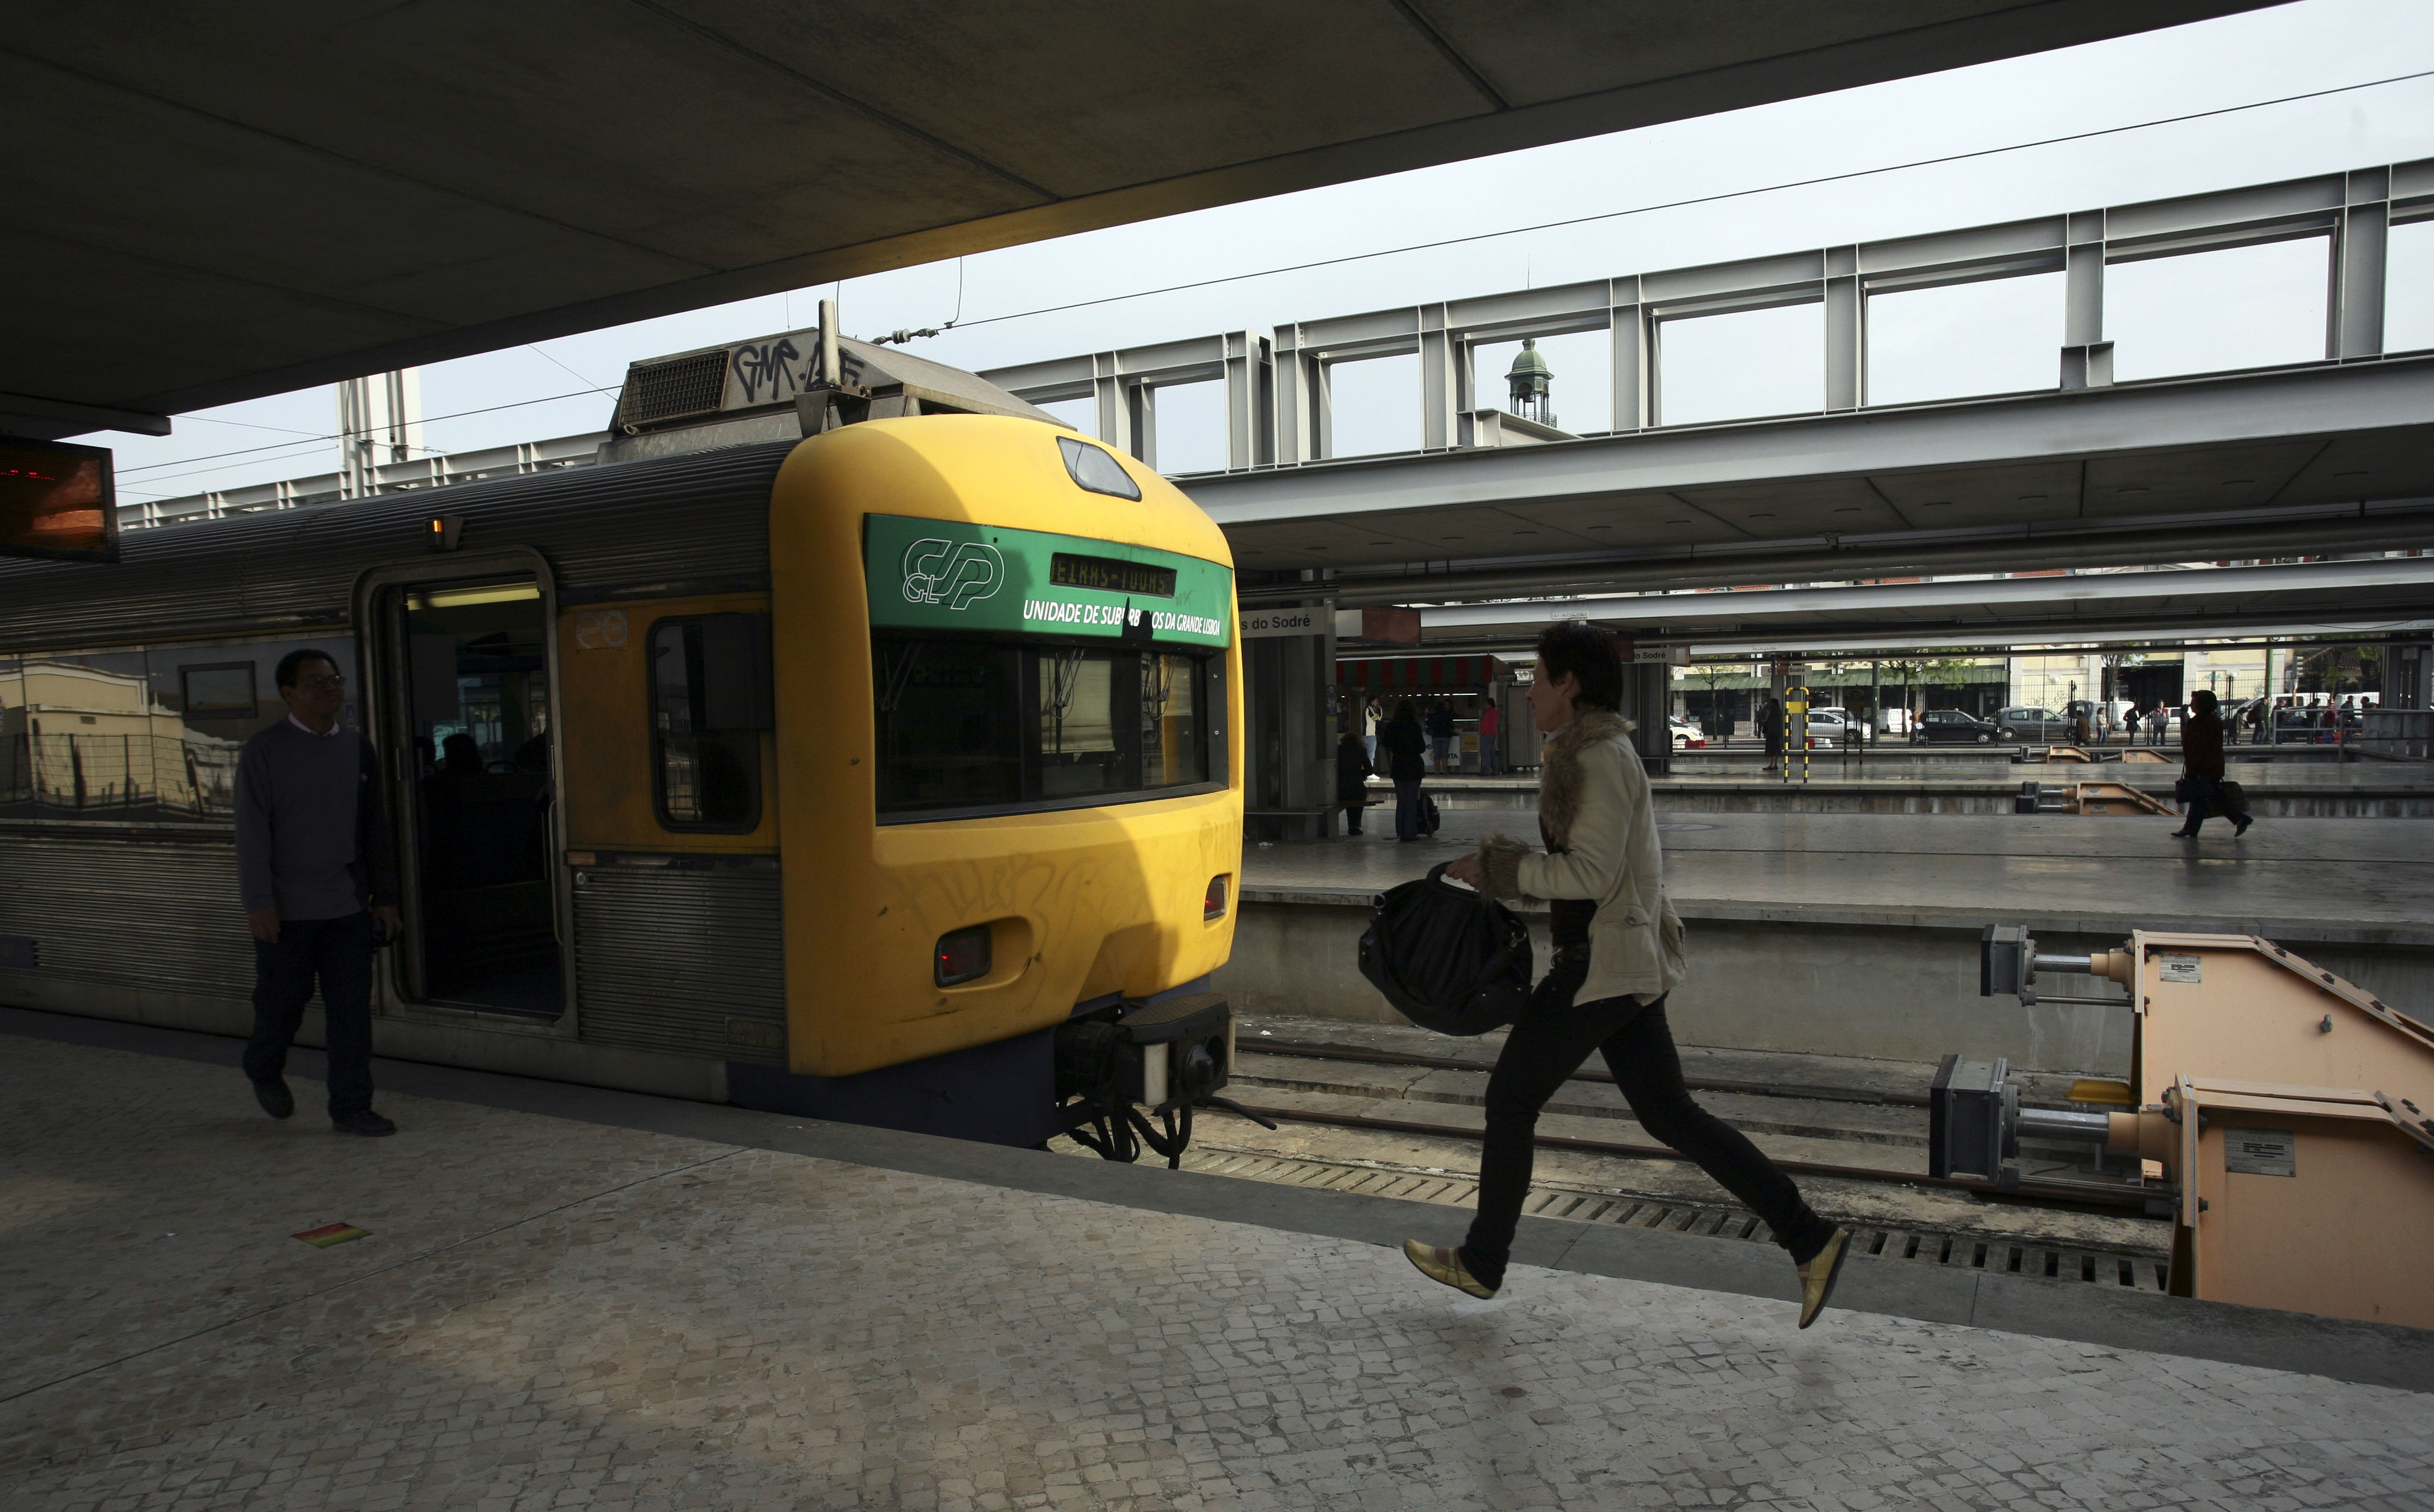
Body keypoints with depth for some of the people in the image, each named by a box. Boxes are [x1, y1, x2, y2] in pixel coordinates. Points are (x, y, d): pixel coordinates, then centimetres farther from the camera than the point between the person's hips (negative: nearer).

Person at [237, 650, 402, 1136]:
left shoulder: (358, 750, 8)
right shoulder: (264, 749, -4)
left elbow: (375, 830, 12)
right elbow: (252, 831, -7)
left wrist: (384, 897, 10)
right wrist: (259, 902, -12)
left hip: (349, 908, 3)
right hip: (287, 908, -3)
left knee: (352, 1009, 3)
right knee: (282, 1002, 9)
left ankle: (351, 1108, 11)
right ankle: (265, 1072, 39)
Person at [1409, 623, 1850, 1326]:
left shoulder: (1599, 758, -17)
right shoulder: (1589, 751, 14)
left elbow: (1590, 874, -22)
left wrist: (1497, 866, -15)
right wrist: (1508, 862, 10)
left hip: (1600, 965, -10)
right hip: (1626, 962, 10)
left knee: (1510, 1100, 3)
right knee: (1668, 1113, 12)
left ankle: (1482, 1263, 18)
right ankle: (1810, 1240, 15)